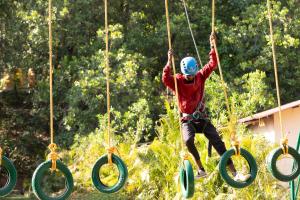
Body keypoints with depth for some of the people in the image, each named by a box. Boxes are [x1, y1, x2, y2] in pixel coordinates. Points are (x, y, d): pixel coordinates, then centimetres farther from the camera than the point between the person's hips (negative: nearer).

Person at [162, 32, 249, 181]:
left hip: (201, 117, 3)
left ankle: (235, 174, -7)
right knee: (188, 140, -33)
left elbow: (212, 64, -4)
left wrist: (213, 46, -13)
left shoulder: (201, 77, 1)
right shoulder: (178, 81, -8)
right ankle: (201, 169, -18)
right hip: (187, 119, -3)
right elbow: (165, 79, -27)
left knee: (218, 143, -7)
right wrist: (169, 62, -37)